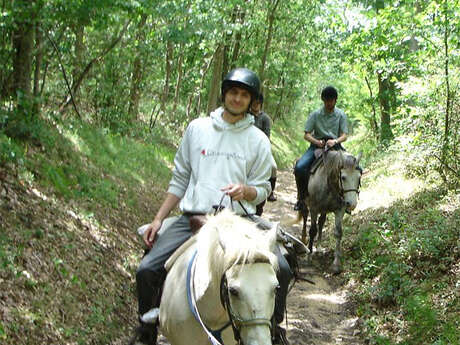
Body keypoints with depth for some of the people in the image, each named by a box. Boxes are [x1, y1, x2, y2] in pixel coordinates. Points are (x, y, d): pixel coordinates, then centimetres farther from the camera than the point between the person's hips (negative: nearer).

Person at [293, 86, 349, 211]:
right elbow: (306, 135, -1)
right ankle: (302, 197, -6)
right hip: (317, 145, -1)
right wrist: (317, 142, -21)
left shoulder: (341, 115, 5)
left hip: (335, 145, 1)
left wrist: (335, 141, -22)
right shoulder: (315, 114, 2)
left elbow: (344, 135, 0)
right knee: (299, 167, -26)